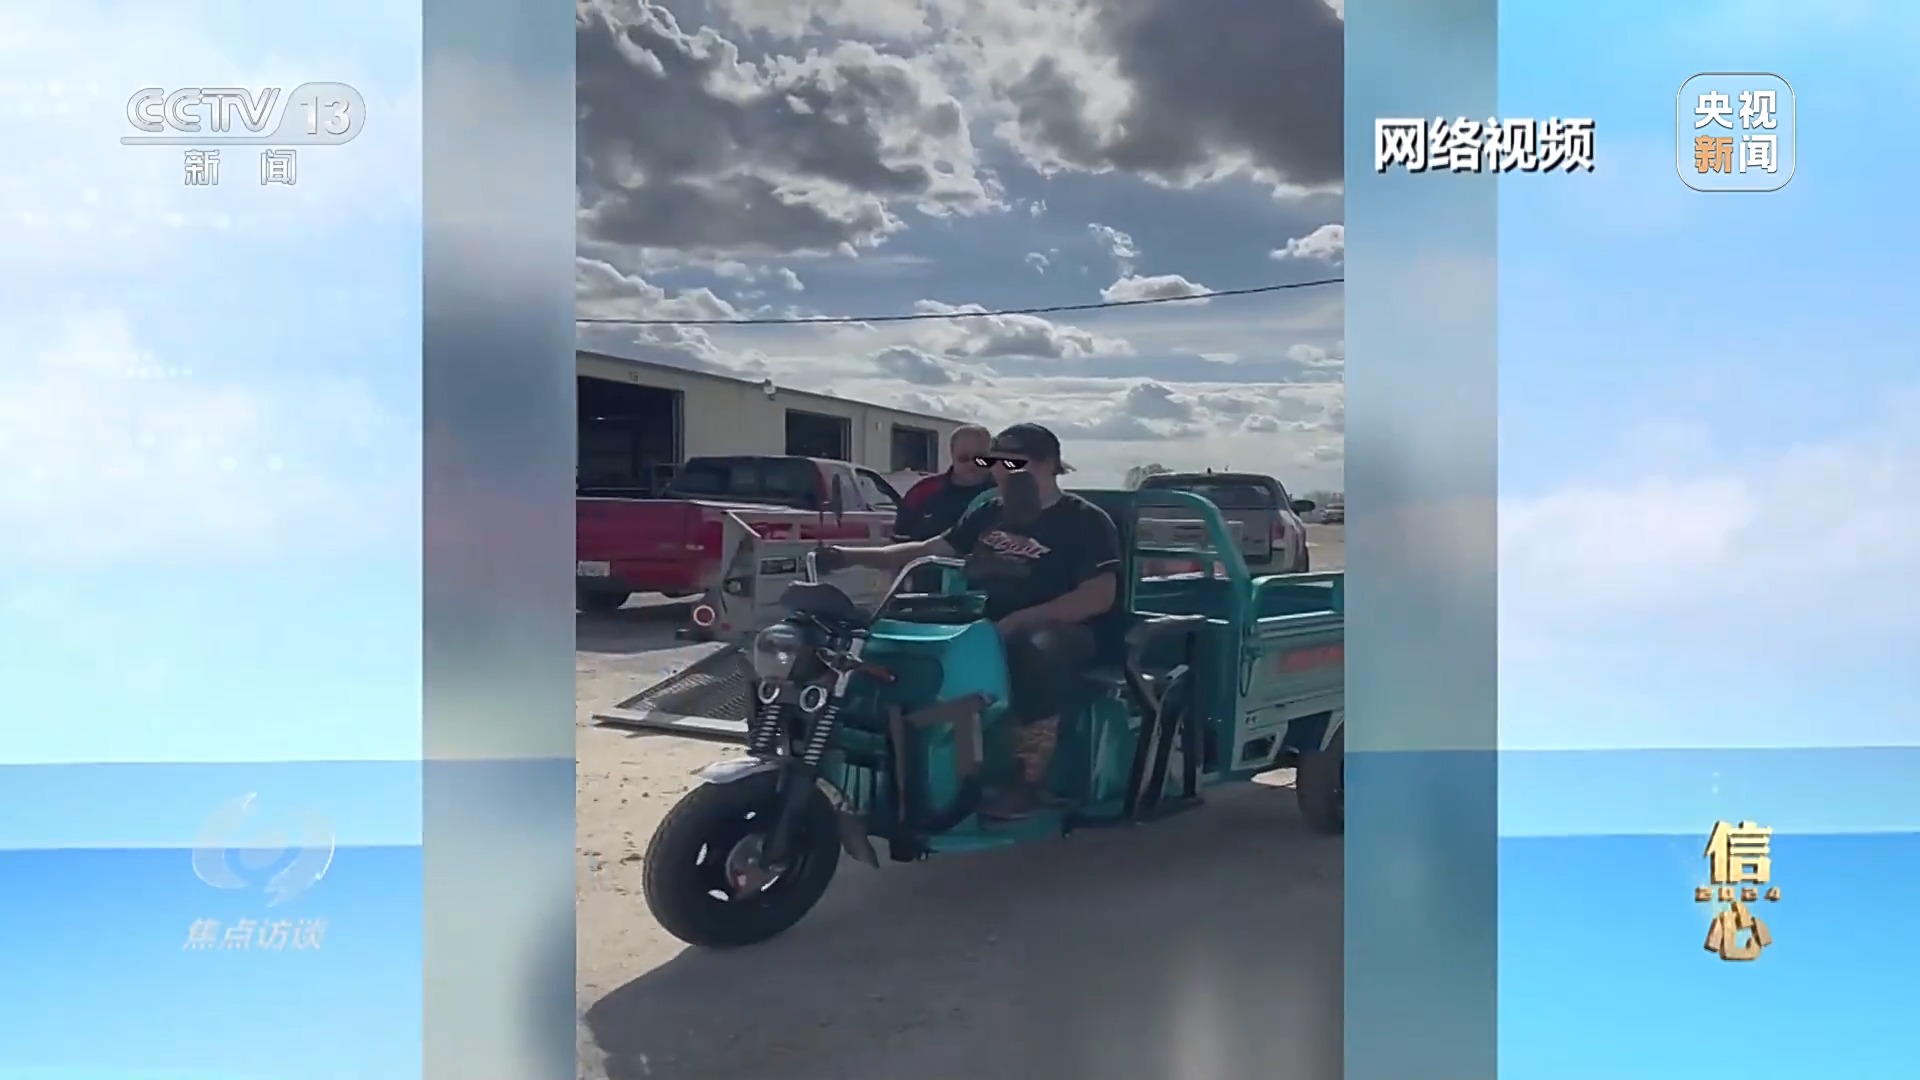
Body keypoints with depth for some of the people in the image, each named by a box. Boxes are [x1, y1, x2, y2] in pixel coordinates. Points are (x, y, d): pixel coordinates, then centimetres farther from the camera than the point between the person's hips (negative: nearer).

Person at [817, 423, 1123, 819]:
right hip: (986, 625, 7)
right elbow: (928, 551, 19)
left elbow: (1100, 596, -14)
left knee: (1038, 652, -40)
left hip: (1061, 629, -6)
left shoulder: (1086, 521, -3)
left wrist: (1017, 620, -23)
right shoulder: (989, 513, 17)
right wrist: (854, 555, 7)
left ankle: (1028, 777, -35)